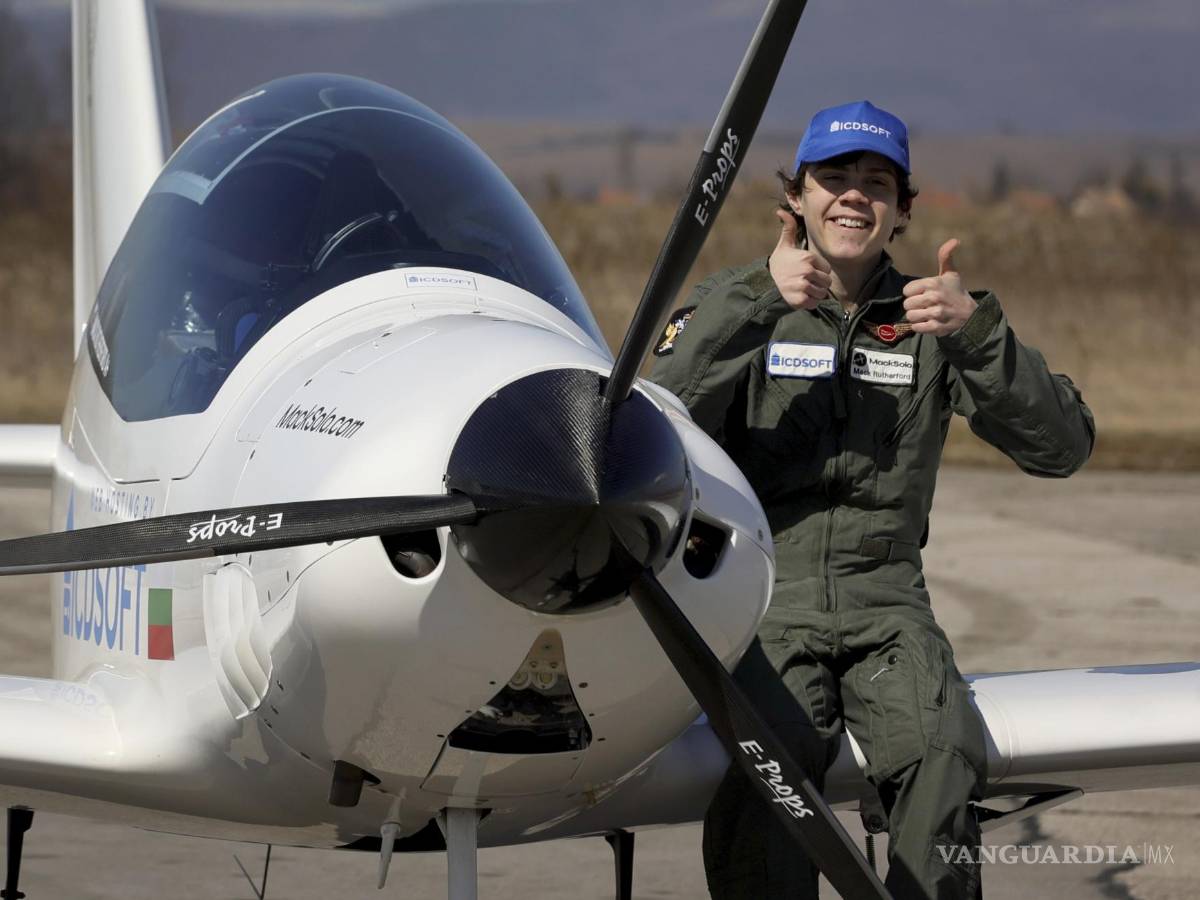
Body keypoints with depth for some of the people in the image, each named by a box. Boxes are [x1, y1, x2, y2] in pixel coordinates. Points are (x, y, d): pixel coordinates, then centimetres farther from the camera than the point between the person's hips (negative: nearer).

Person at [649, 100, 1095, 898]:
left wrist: (978, 330, -15)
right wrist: (758, 300, -21)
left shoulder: (930, 322, 12)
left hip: (886, 599, 2)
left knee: (945, 757, -27)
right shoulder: (734, 304, 8)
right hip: (756, 587, -2)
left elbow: (1063, 447, 0)